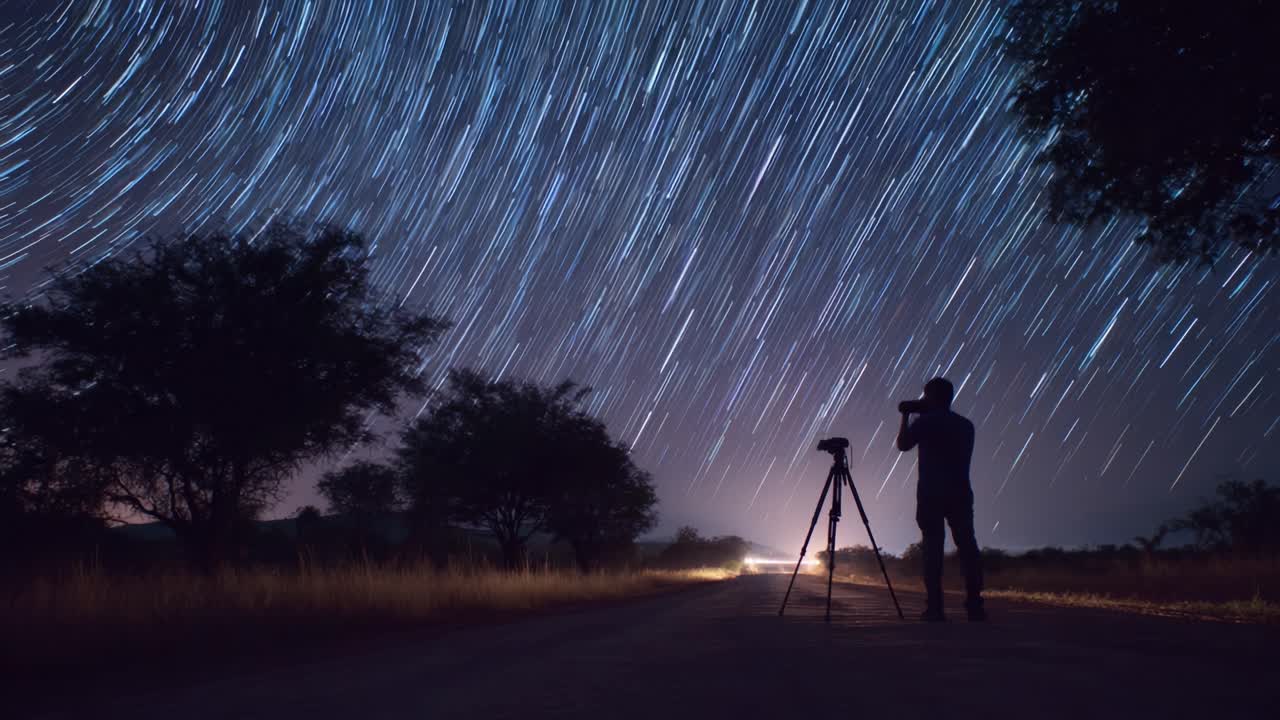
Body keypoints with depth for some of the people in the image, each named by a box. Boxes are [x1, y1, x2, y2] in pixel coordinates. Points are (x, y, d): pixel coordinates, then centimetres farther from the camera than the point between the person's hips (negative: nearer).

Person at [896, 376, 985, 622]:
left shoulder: (926, 421, -3)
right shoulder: (965, 425, 13)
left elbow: (903, 444, 3)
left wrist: (905, 416, 17)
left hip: (931, 494, -4)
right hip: (960, 492, 4)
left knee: (933, 548, -4)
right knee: (967, 546, 3)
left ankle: (935, 607, -7)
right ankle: (974, 604, -3)